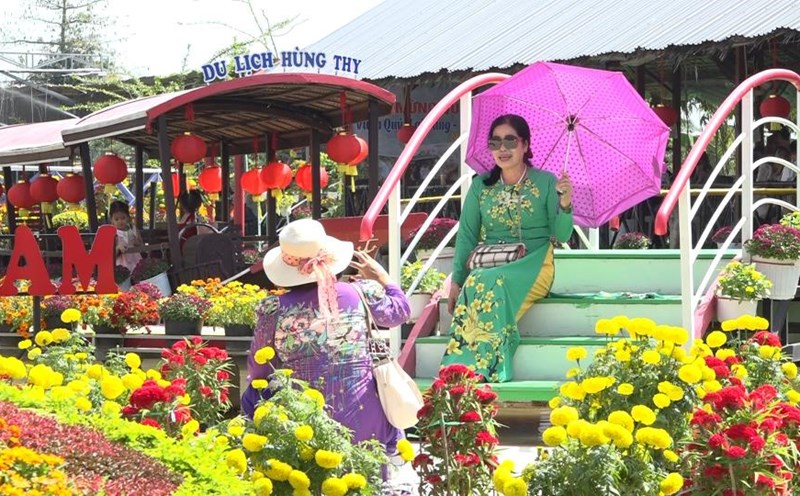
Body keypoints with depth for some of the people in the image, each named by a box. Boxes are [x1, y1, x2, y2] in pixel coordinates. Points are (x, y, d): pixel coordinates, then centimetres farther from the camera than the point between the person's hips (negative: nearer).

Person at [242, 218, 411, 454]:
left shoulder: (273, 310, -10)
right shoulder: (360, 294, -5)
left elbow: (258, 371, 2)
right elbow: (399, 311, 17)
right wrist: (381, 277, 35)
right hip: (364, 423, 2)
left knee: (251, 396, 27)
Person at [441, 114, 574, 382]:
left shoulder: (545, 182, 3)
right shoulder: (481, 186, 11)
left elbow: (561, 235, -1)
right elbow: (466, 236, 8)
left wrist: (565, 205, -21)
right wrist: (456, 282, -2)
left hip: (532, 267, -2)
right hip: (488, 266, 2)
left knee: (490, 283, -35)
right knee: (475, 285, -34)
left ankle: (475, 372, -38)